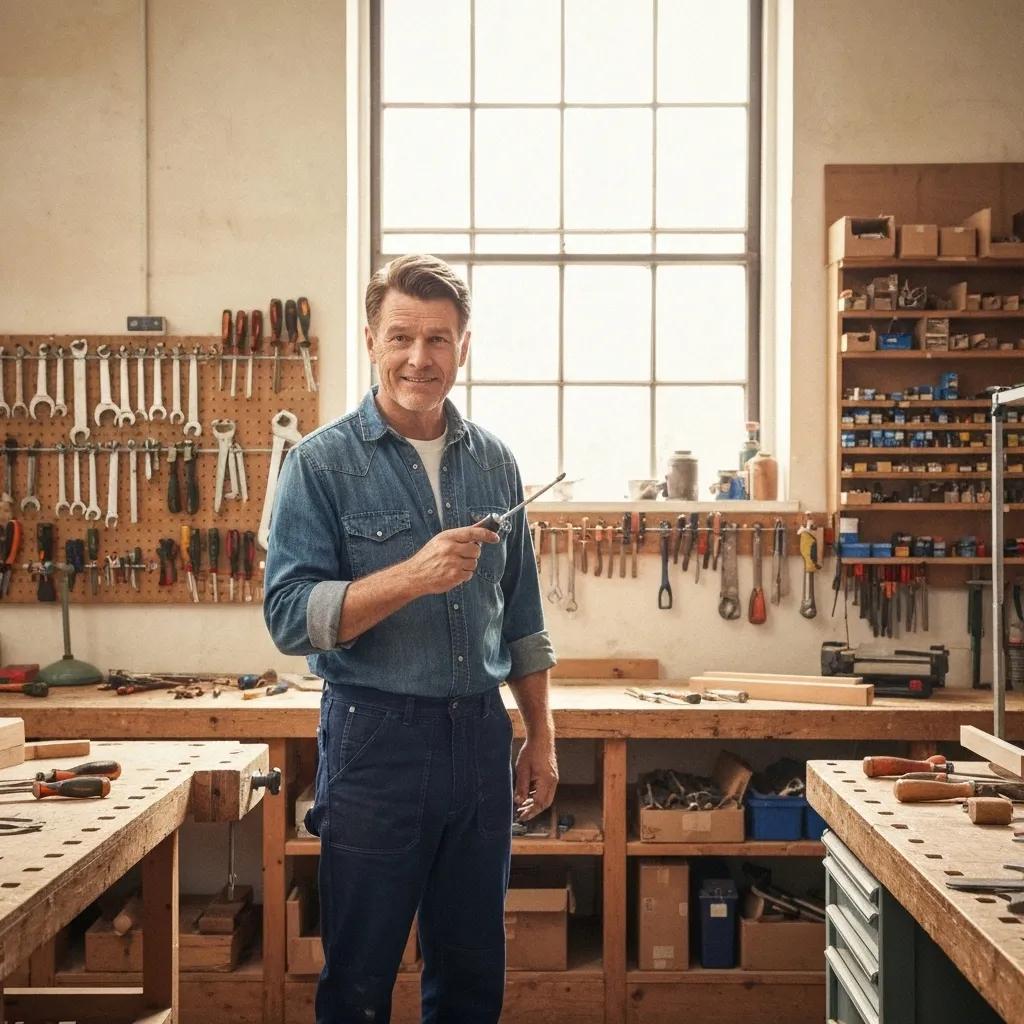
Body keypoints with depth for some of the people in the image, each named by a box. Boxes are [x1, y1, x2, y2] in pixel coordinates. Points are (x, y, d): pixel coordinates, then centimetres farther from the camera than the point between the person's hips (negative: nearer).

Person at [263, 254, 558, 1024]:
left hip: (482, 736, 4)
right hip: (376, 738, -4)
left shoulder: (494, 461, 7)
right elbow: (289, 617, -15)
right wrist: (414, 575, -26)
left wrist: (541, 737, 12)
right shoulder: (323, 462, -7)